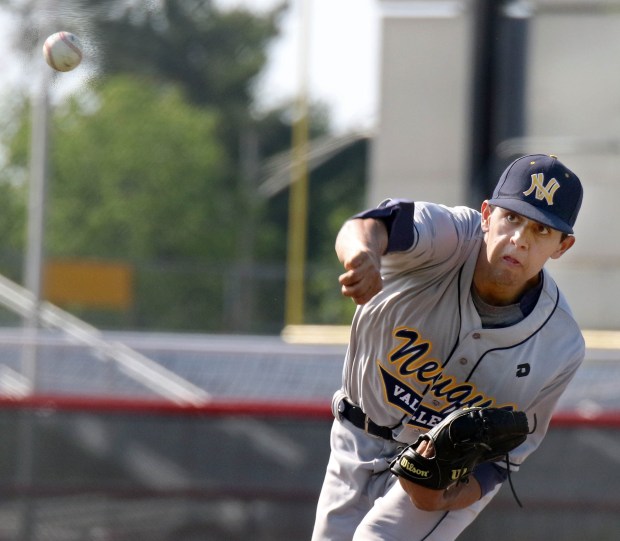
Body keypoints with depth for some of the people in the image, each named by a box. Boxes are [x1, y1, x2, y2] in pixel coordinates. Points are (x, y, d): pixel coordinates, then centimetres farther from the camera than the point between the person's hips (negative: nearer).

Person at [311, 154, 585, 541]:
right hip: (357, 446, 2)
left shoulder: (561, 348, -23)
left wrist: (443, 499, -32)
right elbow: (373, 225, -49)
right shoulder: (450, 237, -27)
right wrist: (363, 251, -74)